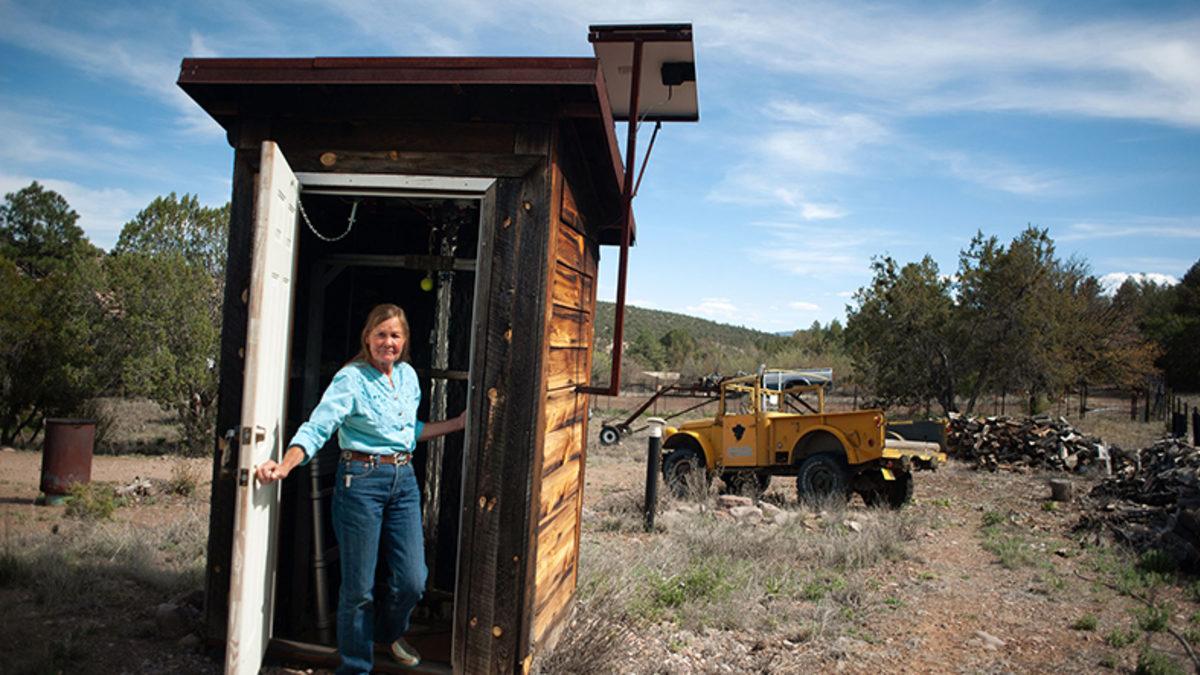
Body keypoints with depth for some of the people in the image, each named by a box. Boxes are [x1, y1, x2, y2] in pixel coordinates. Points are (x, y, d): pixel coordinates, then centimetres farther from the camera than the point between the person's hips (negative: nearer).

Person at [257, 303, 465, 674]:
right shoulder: (351, 379, -9)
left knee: (412, 580, 7)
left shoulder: (408, 375, 10)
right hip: (361, 480, -5)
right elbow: (317, 428, -20)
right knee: (359, 586, 4)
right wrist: (284, 466, -35)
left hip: (404, 479, 6)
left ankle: (391, 633, 40)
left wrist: (458, 423, 19)